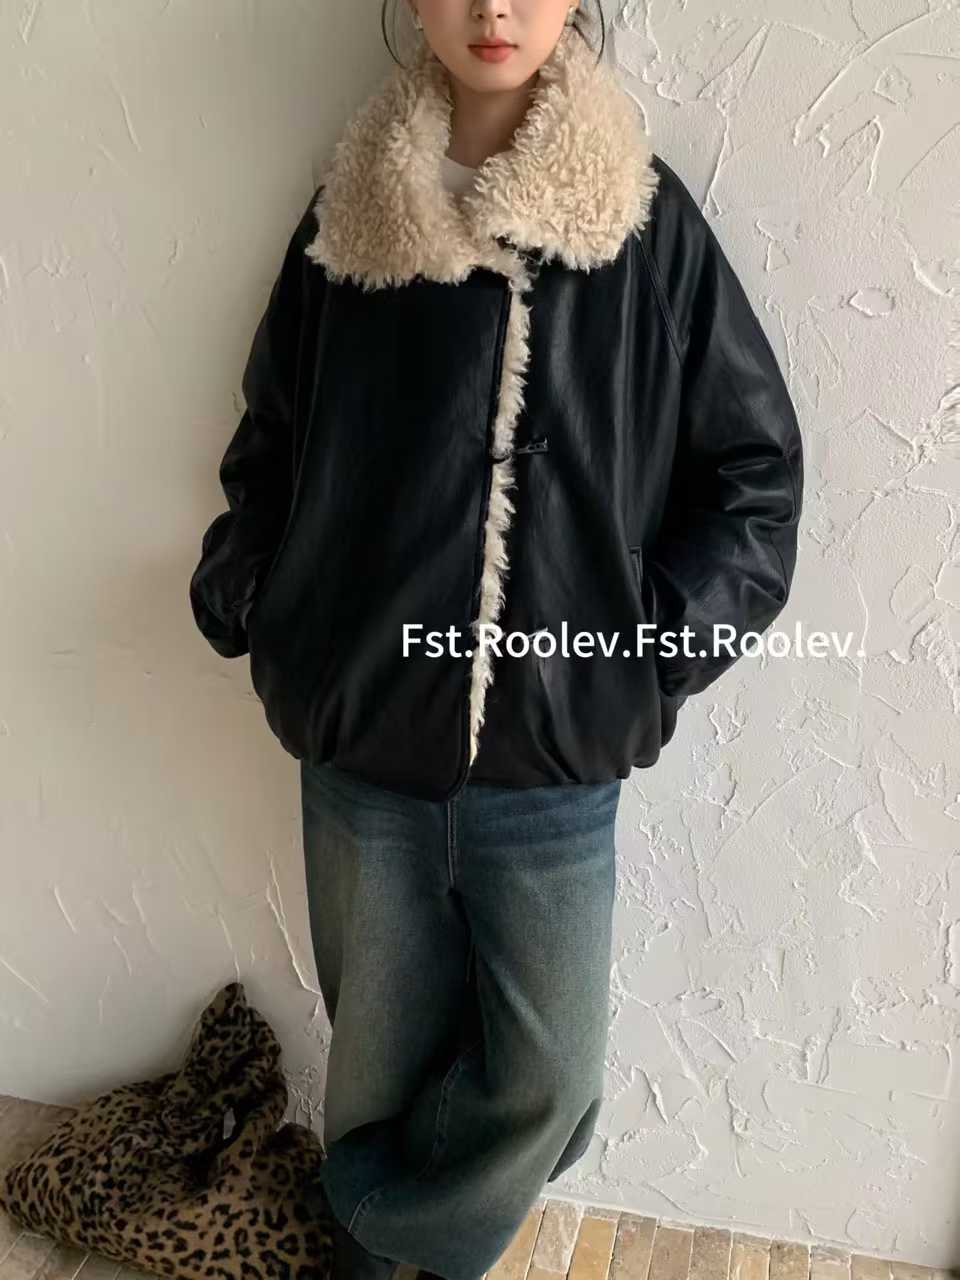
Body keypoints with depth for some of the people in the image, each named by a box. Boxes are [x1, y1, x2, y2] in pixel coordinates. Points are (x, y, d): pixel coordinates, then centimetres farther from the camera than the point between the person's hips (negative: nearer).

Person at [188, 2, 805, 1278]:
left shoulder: (646, 217, -3)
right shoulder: (348, 213, 2)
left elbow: (757, 465, 0)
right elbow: (269, 442, 11)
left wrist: (658, 646, -9)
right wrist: (244, 602, 1)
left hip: (554, 754, 0)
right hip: (359, 741, 1)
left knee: (550, 1065, 8)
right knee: (382, 1035, 17)